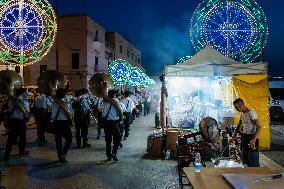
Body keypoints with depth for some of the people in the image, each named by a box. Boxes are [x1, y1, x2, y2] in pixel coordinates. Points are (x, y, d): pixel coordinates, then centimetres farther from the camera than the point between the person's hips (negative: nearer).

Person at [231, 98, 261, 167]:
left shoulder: (251, 112, -17)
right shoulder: (242, 113, 9)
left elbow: (258, 127, -22)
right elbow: (239, 126, 21)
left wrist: (254, 140, -31)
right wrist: (234, 136, 18)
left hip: (251, 137, -8)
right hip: (244, 136, 8)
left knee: (253, 162, -4)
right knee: (245, 159, 15)